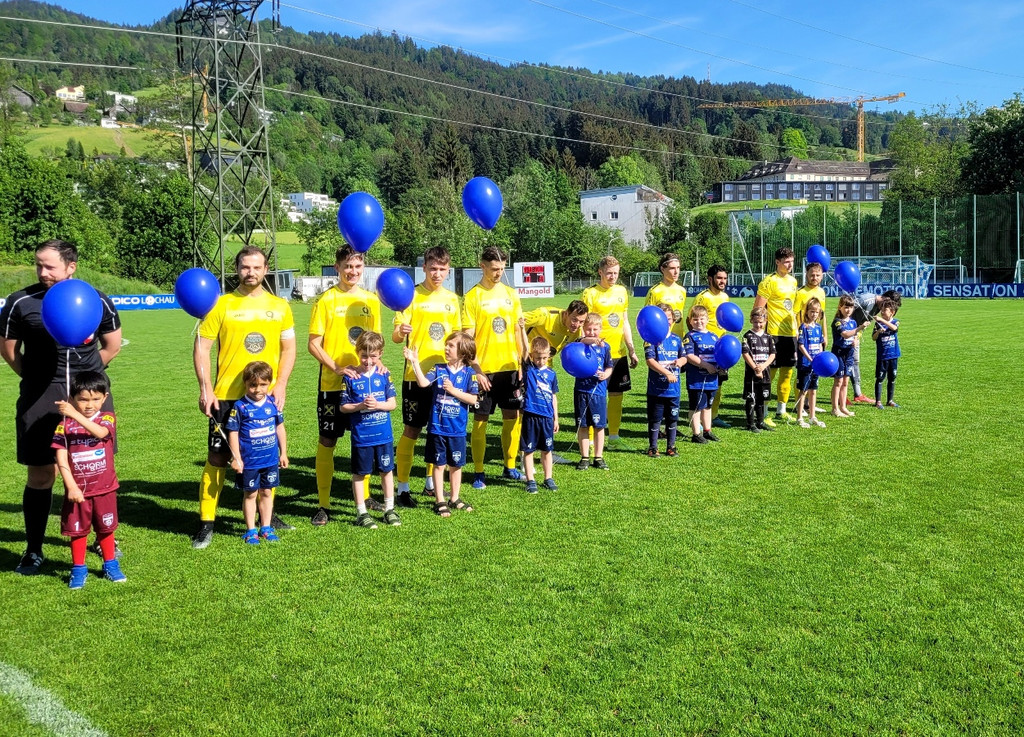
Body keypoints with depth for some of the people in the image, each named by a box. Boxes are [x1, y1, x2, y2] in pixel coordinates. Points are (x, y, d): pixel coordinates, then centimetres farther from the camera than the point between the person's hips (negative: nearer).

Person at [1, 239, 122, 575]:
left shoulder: (97, 301, 0)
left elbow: (112, 345, 13)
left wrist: (85, 372, 9)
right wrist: (38, 378, 4)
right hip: (40, 398, -1)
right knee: (40, 475, 4)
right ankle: (33, 550, 17)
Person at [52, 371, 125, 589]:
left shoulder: (107, 418, -5)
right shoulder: (65, 424, -6)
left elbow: (100, 432, -28)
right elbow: (61, 458, -9)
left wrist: (75, 414, -37)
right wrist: (71, 487, -15)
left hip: (104, 489, 0)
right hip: (77, 490, 0)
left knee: (105, 528, 14)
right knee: (77, 530, 9)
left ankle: (110, 566, 29)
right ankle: (78, 570, 25)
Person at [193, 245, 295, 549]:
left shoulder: (280, 306, 7)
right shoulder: (221, 304, -1)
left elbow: (288, 348, 9)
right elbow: (202, 346, -1)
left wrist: (281, 384, -3)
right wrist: (205, 388, -9)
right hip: (227, 396, -2)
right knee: (217, 457, 0)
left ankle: (267, 514, 28)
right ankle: (206, 522, 8)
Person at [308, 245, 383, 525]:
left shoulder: (371, 299, 8)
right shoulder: (327, 300, -6)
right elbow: (313, 344, -8)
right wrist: (337, 368, -20)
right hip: (333, 385, -4)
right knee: (327, 442, 1)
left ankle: (365, 495, 29)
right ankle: (323, 505, 9)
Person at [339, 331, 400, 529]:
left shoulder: (384, 375, 0)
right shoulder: (351, 378, -6)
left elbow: (392, 403, 0)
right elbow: (343, 407, -3)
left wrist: (377, 405, -17)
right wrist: (360, 406, -19)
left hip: (384, 435, 2)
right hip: (361, 436, -2)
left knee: (387, 470, 12)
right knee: (359, 474, 7)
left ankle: (390, 509, 26)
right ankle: (361, 513, 18)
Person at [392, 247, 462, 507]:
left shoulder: (451, 298, 9)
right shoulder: (412, 296, -6)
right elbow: (396, 336, -12)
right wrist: (400, 332, -33)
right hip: (417, 374, -5)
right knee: (412, 430, -1)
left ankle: (431, 482, 26)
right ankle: (402, 487, 8)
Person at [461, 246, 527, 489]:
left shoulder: (511, 294, 8)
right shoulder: (473, 297, -6)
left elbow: (518, 330, 12)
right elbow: (468, 338, -8)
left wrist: (521, 363, 8)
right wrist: (475, 370, -14)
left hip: (509, 367, 4)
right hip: (485, 369, -4)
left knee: (512, 417, 9)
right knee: (480, 420, 2)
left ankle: (510, 467, 22)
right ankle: (478, 472, 11)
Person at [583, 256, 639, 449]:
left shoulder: (621, 291, 11)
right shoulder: (590, 293, -6)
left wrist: (632, 351, 16)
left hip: (619, 353, 6)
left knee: (617, 395, 11)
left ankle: (613, 438, 22)